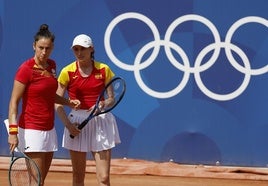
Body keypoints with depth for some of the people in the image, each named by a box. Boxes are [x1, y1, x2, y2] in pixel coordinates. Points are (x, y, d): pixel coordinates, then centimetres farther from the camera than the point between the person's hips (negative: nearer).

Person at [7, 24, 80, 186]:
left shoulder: (52, 65, 8)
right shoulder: (26, 69, -13)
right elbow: (14, 102, -15)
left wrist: (68, 102, 7)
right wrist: (13, 131, -24)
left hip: (49, 129, 7)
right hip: (32, 129, -7)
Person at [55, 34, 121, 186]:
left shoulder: (104, 70, 0)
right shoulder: (67, 72, -2)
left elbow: (111, 98, 5)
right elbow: (57, 102, 0)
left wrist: (103, 104, -18)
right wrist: (68, 124, -12)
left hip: (101, 122, 0)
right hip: (77, 123, 0)